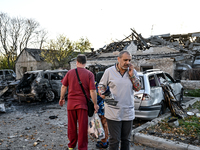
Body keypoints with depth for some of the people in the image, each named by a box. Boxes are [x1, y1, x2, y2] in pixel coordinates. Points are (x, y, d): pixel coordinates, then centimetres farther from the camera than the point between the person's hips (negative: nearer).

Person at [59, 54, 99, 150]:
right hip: (82, 104, -3)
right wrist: (95, 104, -3)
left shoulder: (70, 72, 2)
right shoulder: (89, 74, -7)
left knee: (71, 126, 17)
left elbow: (64, 86, 4)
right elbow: (92, 91, -11)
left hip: (71, 103, 3)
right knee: (82, 127, 6)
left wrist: (62, 98, 17)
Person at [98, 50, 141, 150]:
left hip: (128, 112, 4)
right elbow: (101, 85, 5)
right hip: (113, 112, -3)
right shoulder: (109, 71, -4)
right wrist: (102, 94, -16)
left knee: (126, 139, 16)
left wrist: (132, 75, -8)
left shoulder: (133, 72, 5)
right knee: (114, 140, 3)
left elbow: (138, 88, 2)